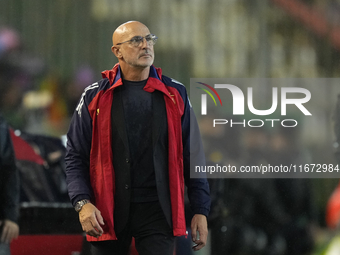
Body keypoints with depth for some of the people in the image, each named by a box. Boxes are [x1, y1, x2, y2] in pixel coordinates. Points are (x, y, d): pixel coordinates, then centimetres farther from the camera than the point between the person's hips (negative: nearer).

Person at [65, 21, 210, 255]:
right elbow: (76, 157, 4)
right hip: (108, 212, 0)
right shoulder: (95, 97, 5)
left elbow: (193, 156, 9)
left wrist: (200, 210, 4)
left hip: (157, 209, 0)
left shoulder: (174, 95, 8)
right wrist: (82, 203, -10)